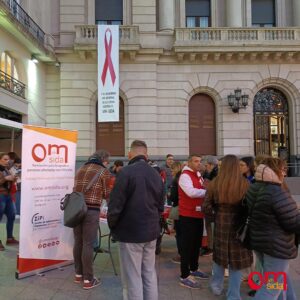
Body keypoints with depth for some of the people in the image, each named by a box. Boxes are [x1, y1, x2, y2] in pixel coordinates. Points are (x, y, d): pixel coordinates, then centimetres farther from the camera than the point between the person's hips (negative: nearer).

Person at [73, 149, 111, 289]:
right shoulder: (104, 171, -2)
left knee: (78, 242, 14)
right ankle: (88, 279, 9)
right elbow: (107, 195, 2)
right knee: (88, 244, 0)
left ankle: (78, 274, 26)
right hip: (91, 210, -6)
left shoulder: (81, 169, 16)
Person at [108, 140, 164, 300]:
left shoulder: (126, 172, -16)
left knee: (132, 277, 4)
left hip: (130, 232, -6)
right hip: (151, 231, 7)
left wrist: (112, 225, 0)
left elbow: (115, 204, -16)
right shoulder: (156, 174, 7)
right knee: (149, 274, 17)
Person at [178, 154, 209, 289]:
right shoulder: (185, 176, -15)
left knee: (197, 243, 18)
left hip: (198, 214, 9)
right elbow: (191, 192, -30)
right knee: (187, 245, -3)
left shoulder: (199, 176, 15)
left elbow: (201, 192, 15)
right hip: (188, 216, -9)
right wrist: (208, 192, -20)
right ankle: (185, 276, 5)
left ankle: (194, 269, 34)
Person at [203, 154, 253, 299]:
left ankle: (216, 287, 39)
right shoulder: (245, 184, -13)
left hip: (220, 224, 2)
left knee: (219, 255, 21)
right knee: (237, 259, 12)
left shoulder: (214, 183, -7)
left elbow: (206, 207, -6)